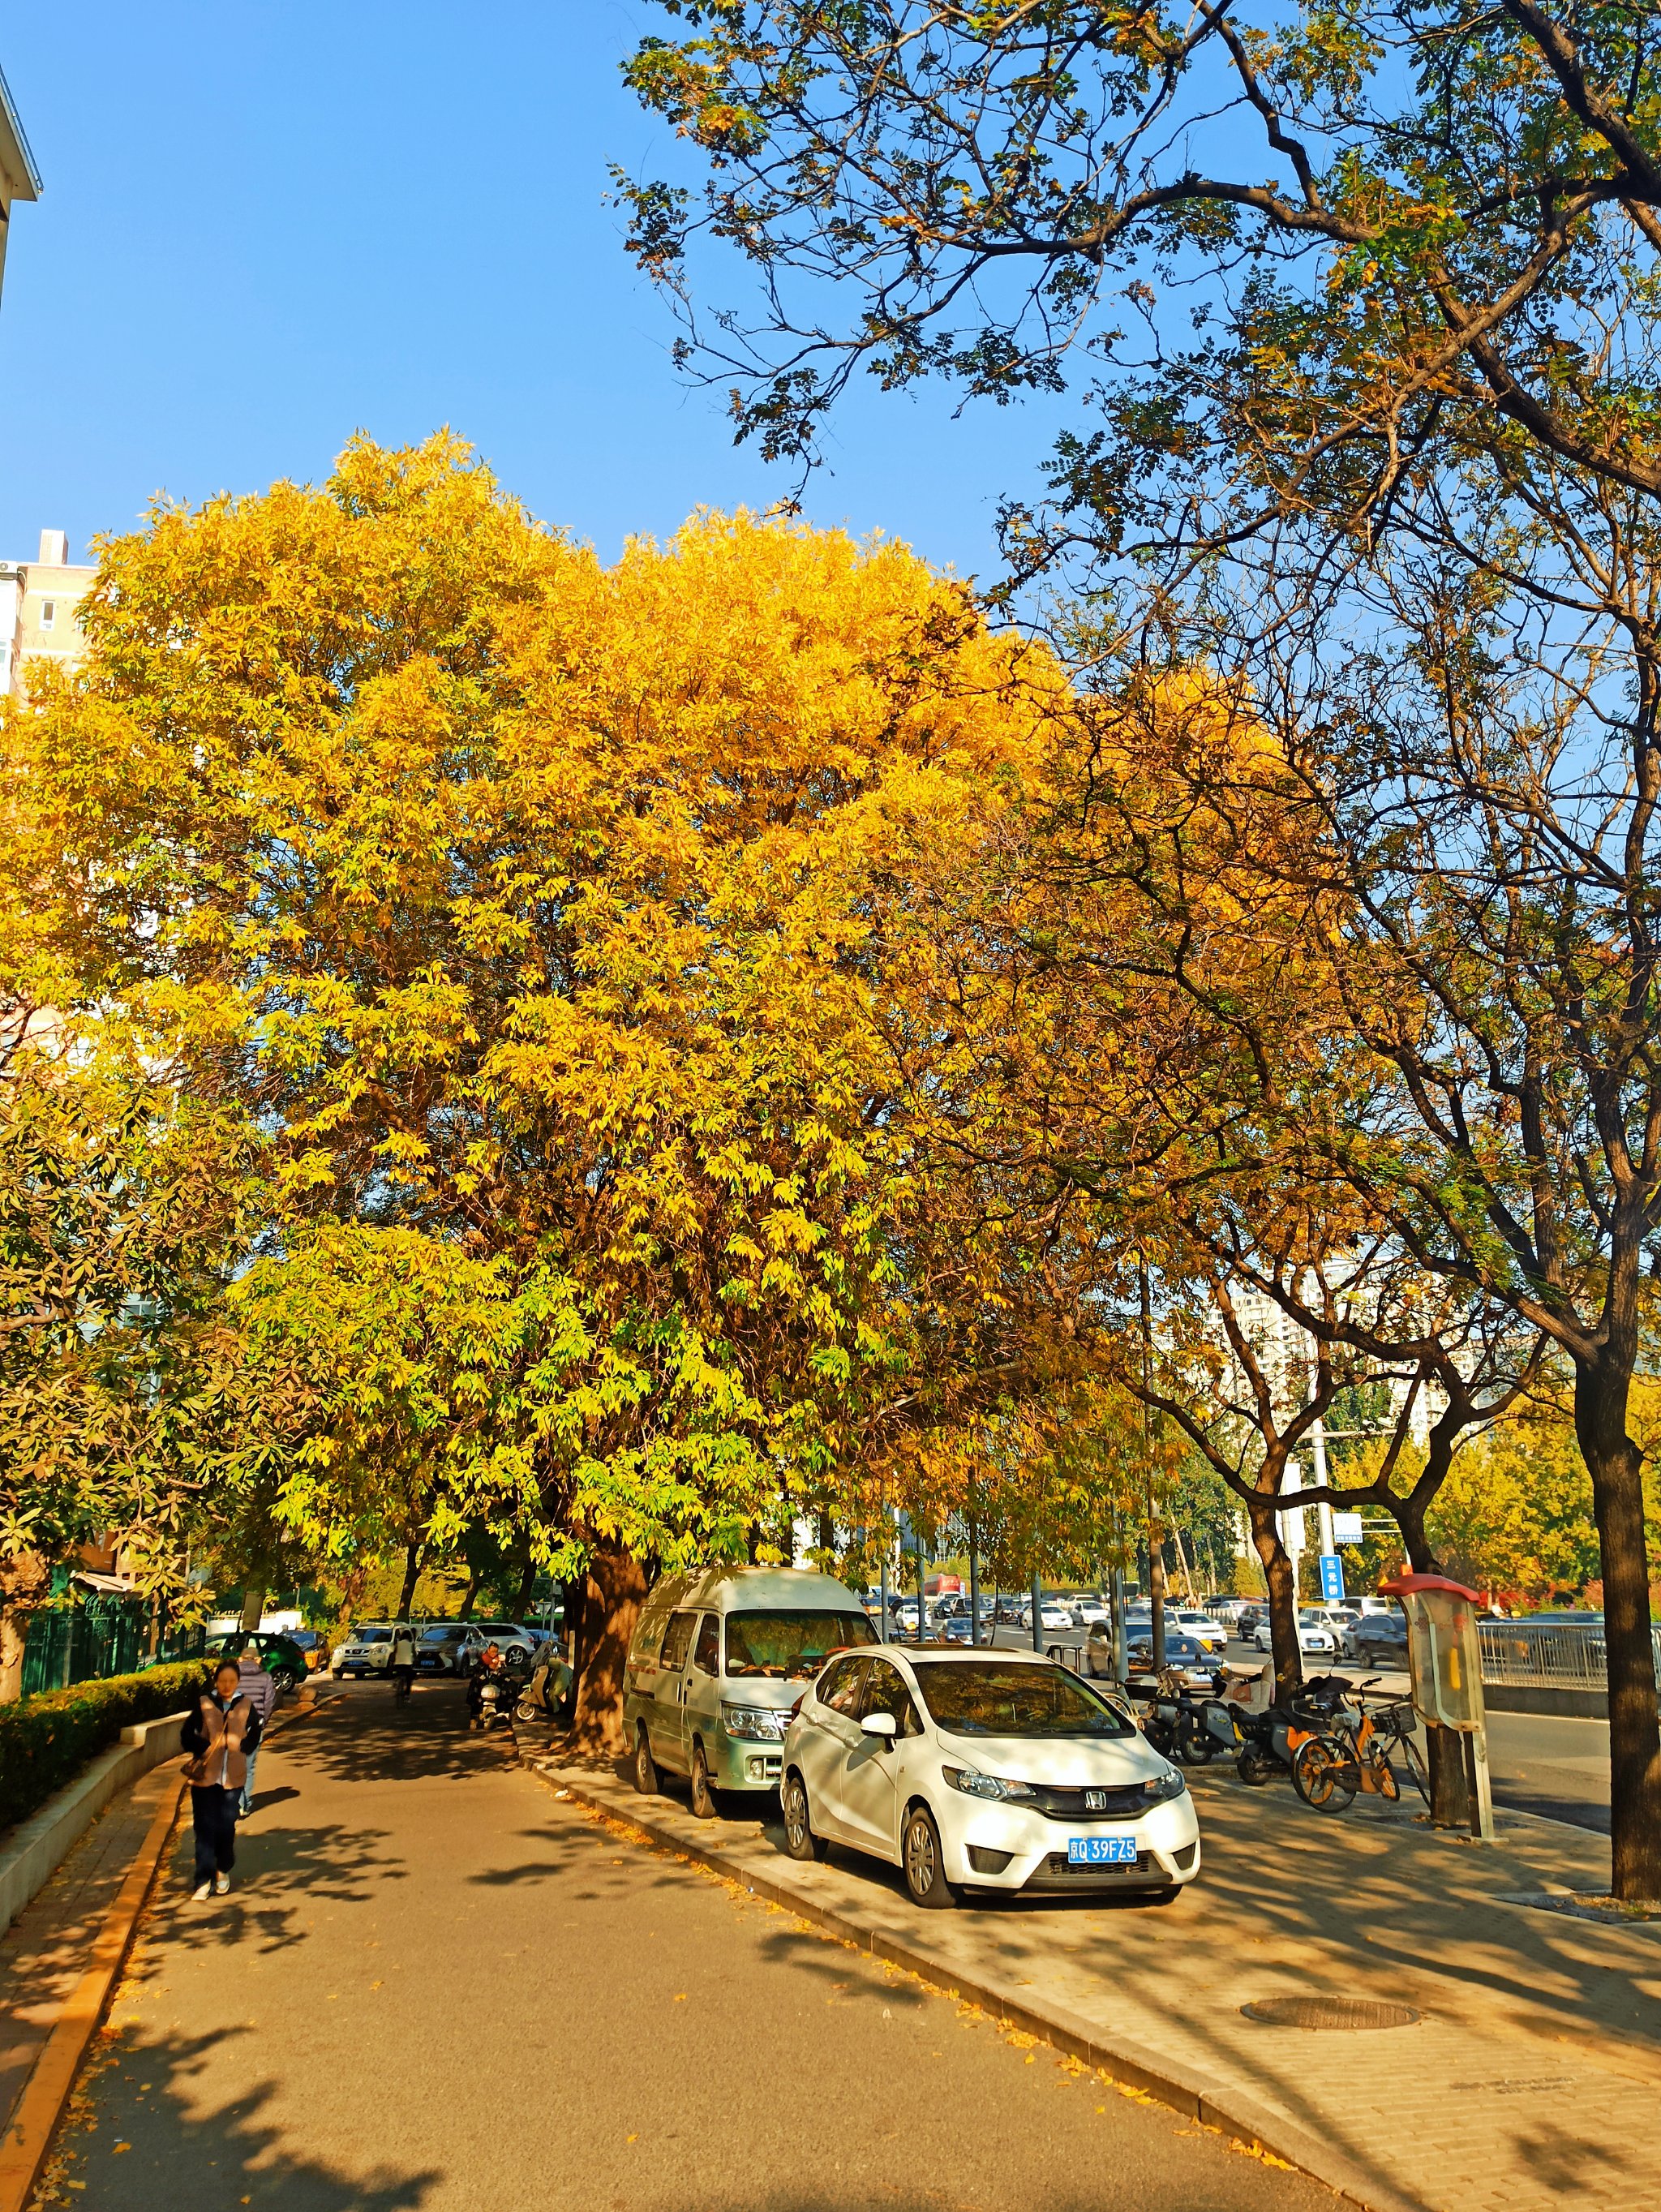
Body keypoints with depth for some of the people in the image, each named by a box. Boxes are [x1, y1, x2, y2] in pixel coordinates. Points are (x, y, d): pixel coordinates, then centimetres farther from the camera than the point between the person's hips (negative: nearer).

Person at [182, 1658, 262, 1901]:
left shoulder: (246, 1706, 3)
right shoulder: (204, 1704, -1)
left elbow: (254, 1737, 10)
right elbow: (187, 1737, -2)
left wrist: (238, 1745, -9)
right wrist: (207, 1747, -18)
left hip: (232, 1776, 1)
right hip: (204, 1775, -1)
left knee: (226, 1827, 6)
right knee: (205, 1828, -2)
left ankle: (223, 1871, 28)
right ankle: (204, 1880, 6)